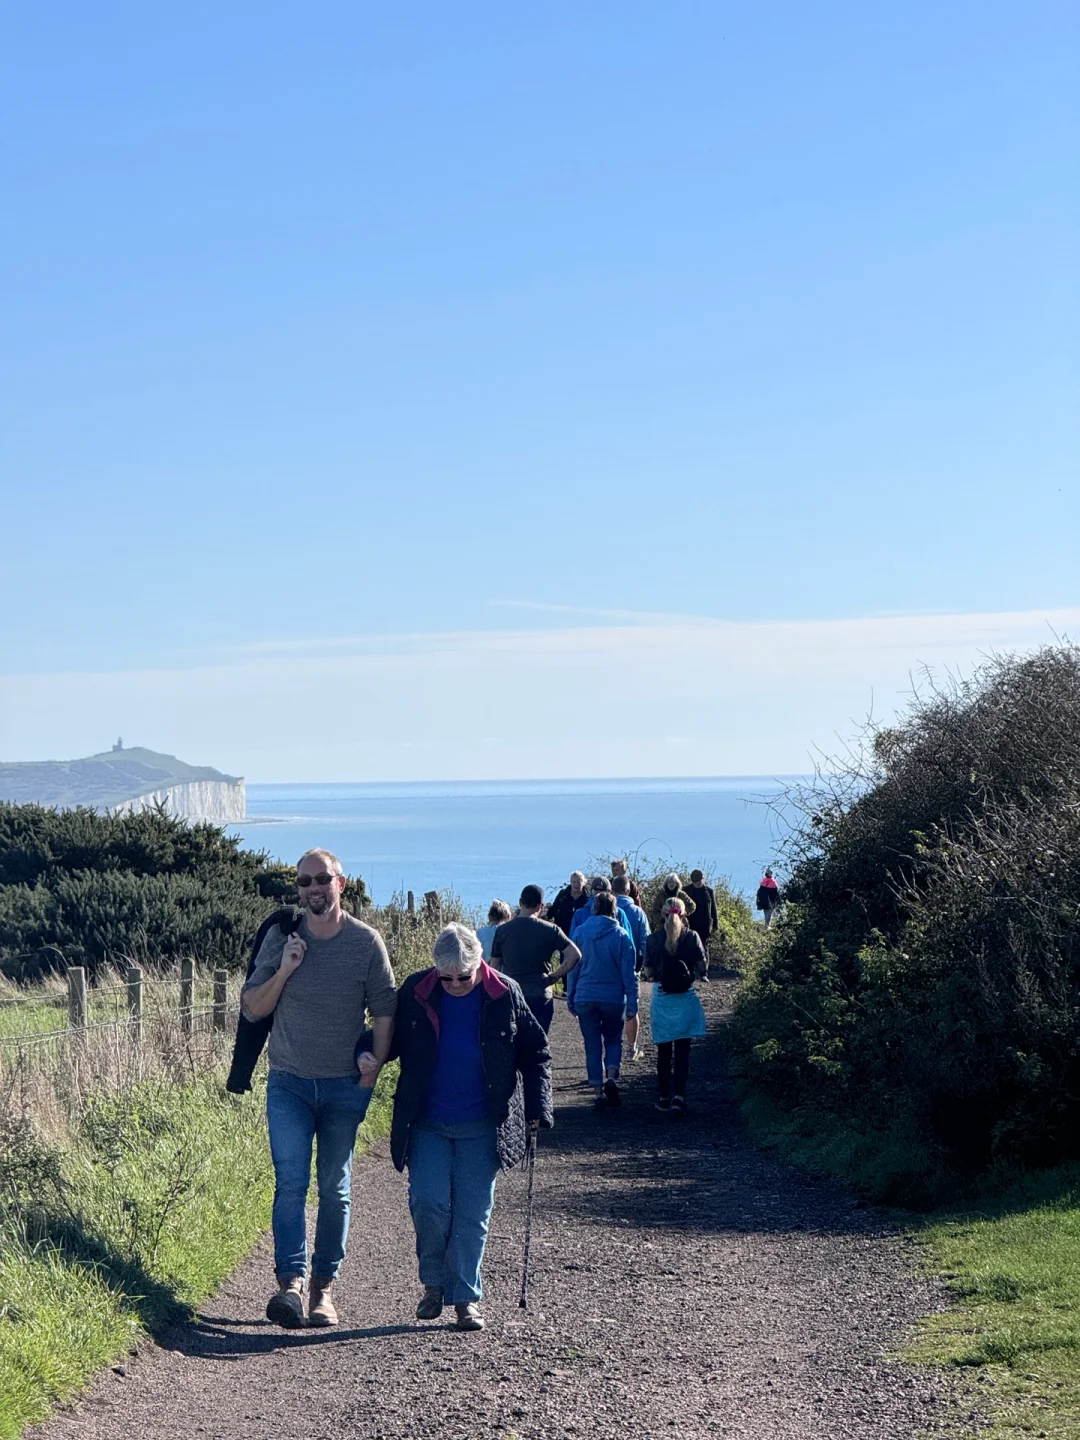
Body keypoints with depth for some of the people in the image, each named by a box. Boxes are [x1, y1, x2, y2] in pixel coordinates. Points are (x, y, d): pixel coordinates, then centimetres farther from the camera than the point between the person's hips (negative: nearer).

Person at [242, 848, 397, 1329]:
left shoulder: (366, 941, -2)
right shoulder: (280, 938, 1)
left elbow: (384, 1011, 3)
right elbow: (252, 1009, 4)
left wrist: (372, 1072, -2)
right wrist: (284, 971, -12)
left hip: (345, 1086, 0)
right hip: (289, 1084, 0)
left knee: (335, 1188, 5)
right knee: (291, 1182, -13)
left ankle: (323, 1288, 13)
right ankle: (290, 1284, -20)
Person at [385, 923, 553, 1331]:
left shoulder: (505, 995, -4)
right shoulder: (416, 992, -3)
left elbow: (535, 1052, 5)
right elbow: (390, 1040, 9)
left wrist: (538, 1106, -2)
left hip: (481, 1127, 0)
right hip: (427, 1124, 0)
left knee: (473, 1212, 1)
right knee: (428, 1203, -10)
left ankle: (466, 1297, 13)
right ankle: (433, 1282, 14)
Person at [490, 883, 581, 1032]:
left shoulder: (502, 930, 0)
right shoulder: (550, 930, -4)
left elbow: (495, 967, 6)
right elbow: (575, 955, -12)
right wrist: (555, 976, -3)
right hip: (540, 997, -1)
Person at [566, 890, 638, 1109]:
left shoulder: (580, 933, 0)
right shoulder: (621, 936, -5)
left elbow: (572, 968, 4)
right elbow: (629, 973, -5)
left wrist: (570, 999, 11)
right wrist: (632, 1002, -1)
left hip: (585, 998, 1)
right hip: (613, 998, -1)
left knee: (592, 1045, 8)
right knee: (613, 1040, 17)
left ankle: (599, 1092, 6)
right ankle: (611, 1078, -7)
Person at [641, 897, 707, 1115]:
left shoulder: (654, 939, -4)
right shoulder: (692, 937, -5)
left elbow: (648, 971, -3)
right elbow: (701, 968, -3)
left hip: (661, 998, 1)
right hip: (685, 999, -1)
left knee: (664, 1050, 11)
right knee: (683, 1050, 2)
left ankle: (664, 1097, 16)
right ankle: (679, 1095, -11)